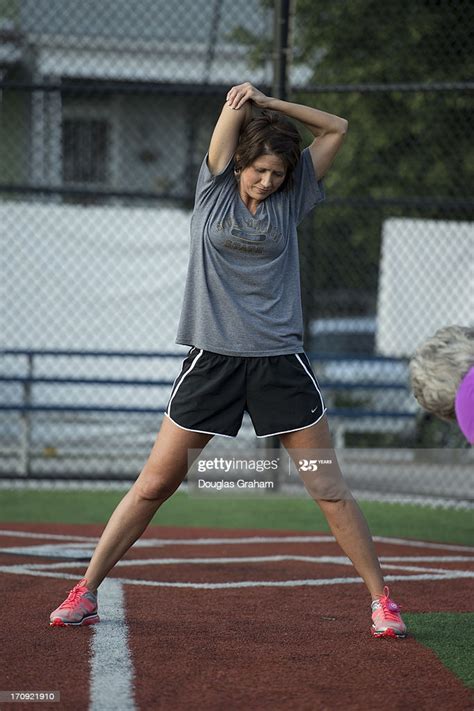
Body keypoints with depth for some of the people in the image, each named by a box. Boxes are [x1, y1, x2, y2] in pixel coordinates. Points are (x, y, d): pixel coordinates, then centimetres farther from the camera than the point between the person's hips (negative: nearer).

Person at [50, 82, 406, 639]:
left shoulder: (290, 199, 6)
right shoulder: (215, 188, 3)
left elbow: (336, 128, 4)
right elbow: (235, 109, -4)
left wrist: (268, 102, 0)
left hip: (279, 360, 1)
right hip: (213, 358, -1)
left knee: (329, 489, 0)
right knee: (153, 485, 1)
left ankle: (381, 598, 8)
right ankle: (85, 592, 8)